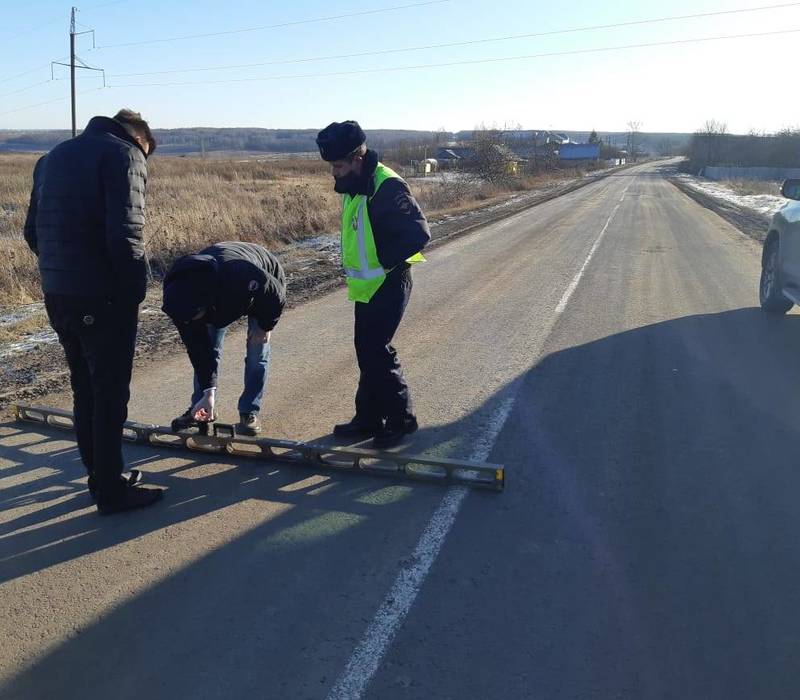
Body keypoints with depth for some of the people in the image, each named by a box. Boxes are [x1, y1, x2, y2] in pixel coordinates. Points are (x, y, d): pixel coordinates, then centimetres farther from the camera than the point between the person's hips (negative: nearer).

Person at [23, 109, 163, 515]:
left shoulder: (54, 156, 18)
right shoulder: (123, 154, -8)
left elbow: (33, 230, 17)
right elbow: (124, 234, -20)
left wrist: (60, 271, 17)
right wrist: (135, 291, -10)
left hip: (56, 295, 8)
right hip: (102, 298, -7)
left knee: (84, 390, 18)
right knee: (110, 394, 3)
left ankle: (99, 476, 30)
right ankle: (112, 491, 12)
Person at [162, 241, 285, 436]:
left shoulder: (241, 275, -49)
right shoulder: (180, 299, -31)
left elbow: (277, 293, -29)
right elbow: (196, 345, -23)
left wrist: (265, 326, -17)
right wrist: (208, 391, -22)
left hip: (263, 289, -4)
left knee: (257, 352, -11)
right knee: (204, 348, -3)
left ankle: (250, 413, -1)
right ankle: (201, 408, 10)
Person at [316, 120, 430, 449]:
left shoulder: (387, 187, -20)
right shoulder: (353, 186, 9)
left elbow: (418, 233, -24)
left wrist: (384, 262, -17)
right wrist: (356, 267, 10)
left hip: (387, 285, -9)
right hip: (366, 286, 9)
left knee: (377, 351, -6)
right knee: (367, 350, 14)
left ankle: (401, 419, 11)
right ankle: (368, 418, 25)